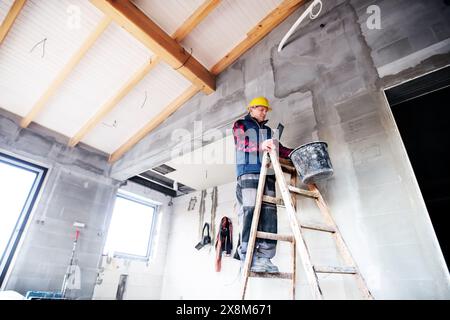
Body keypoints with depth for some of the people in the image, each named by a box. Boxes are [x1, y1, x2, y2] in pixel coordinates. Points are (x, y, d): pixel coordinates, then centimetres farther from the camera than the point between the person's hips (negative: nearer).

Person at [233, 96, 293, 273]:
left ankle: (264, 258, -3)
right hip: (248, 172, -5)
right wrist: (260, 146, -23)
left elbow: (280, 149, 24)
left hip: (268, 174, 5)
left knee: (269, 213, -6)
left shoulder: (268, 130, 32)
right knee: (250, 211, -14)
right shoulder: (241, 124, 16)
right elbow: (242, 144, -4)